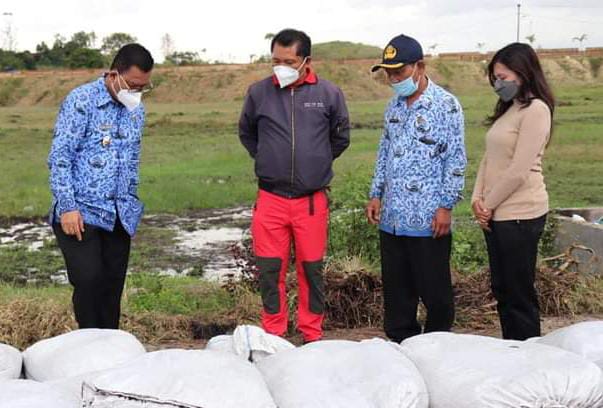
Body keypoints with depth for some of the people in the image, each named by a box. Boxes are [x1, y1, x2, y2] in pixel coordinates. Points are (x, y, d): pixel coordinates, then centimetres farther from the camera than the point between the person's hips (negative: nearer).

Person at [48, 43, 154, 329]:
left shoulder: (136, 109, 11)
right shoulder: (82, 101, -8)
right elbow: (59, 157, -11)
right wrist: (67, 208, -16)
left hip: (119, 217, 6)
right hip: (81, 213, -6)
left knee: (113, 286, 7)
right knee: (88, 281, -13)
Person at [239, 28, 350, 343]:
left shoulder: (329, 94, -2)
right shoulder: (258, 92, -1)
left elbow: (341, 138, 13)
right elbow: (246, 133, 16)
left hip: (312, 200, 0)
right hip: (270, 199, 1)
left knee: (311, 269, 8)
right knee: (269, 270, 5)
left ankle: (312, 335, 23)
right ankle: (273, 336, 20)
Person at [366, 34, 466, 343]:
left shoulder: (445, 105, -8)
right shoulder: (395, 105, 13)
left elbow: (455, 160, -9)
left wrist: (445, 206, -12)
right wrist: (376, 194, 13)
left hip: (428, 220, -6)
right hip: (392, 218, 6)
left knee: (434, 291, 4)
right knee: (396, 289, 13)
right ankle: (400, 344, 26)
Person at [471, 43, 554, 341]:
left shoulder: (535, 109, -13)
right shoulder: (507, 110, 15)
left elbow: (518, 171, -18)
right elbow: (489, 159, 14)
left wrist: (489, 204, -9)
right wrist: (478, 199, 2)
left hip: (520, 215, -9)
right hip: (497, 215, 9)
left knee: (520, 294, 0)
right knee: (501, 290, 15)